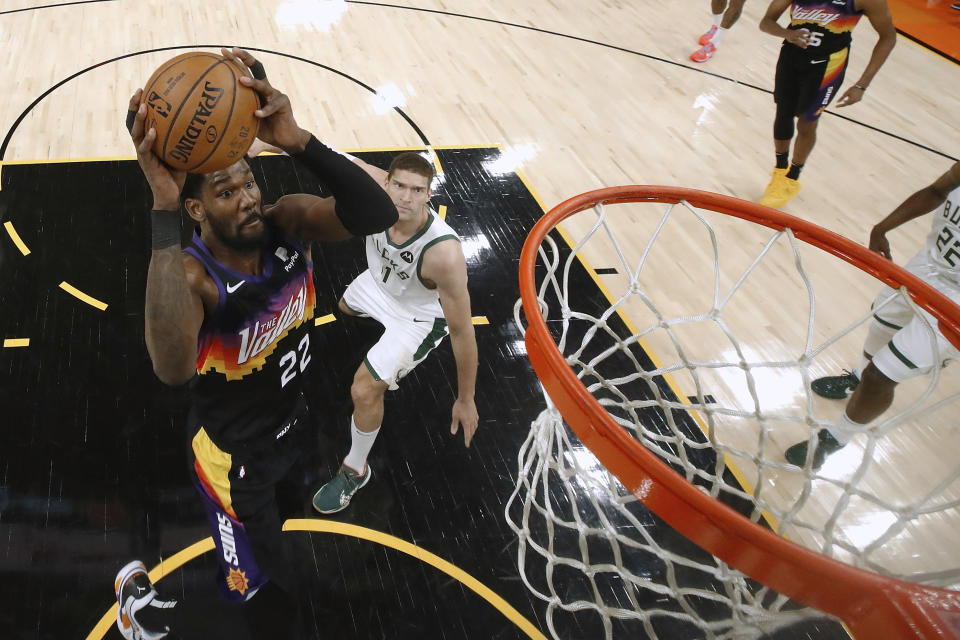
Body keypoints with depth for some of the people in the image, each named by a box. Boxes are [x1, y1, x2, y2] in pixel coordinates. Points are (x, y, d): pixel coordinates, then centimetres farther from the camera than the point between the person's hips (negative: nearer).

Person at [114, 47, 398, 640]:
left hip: (292, 420, 6)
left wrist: (298, 140, -48)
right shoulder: (190, 274, -34)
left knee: (272, 510, 37)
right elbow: (173, 368, -56)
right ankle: (141, 592, 28)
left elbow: (379, 214, -35)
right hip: (234, 451, -6)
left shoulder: (287, 223, -19)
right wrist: (163, 208, -58)